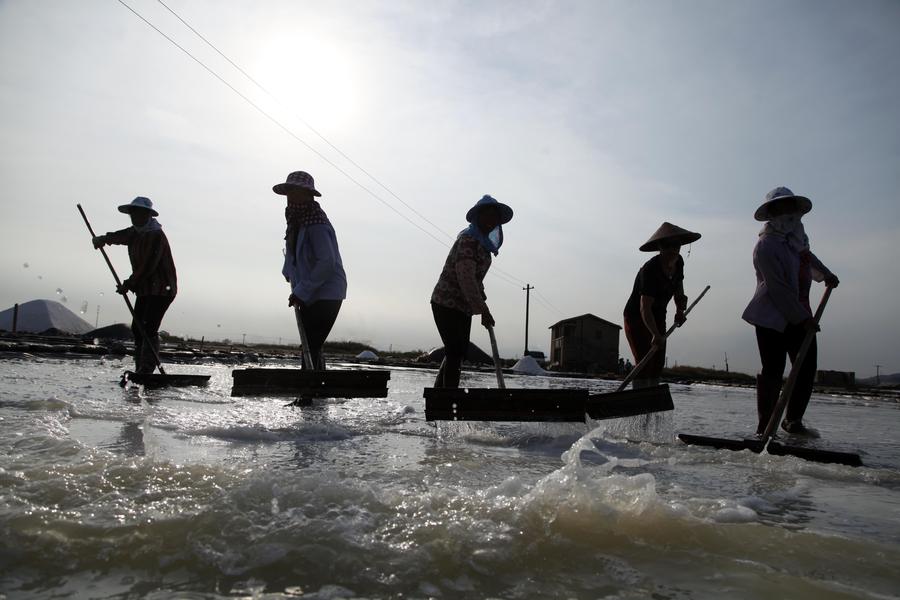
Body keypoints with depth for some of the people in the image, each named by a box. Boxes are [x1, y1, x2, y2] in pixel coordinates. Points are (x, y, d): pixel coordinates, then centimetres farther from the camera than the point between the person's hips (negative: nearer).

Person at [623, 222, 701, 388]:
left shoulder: (678, 262, -7)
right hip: (636, 317, -8)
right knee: (644, 362, -17)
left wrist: (680, 307, 2)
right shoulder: (650, 270, -31)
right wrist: (656, 335, -50)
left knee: (658, 363, 9)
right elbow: (644, 308, -39)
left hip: (658, 318, 8)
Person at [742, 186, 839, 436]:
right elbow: (779, 289, -20)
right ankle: (765, 427, 4)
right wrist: (803, 319, -20)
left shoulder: (797, 234, 11)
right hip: (772, 318, -8)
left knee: (807, 369, 7)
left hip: (800, 315, 8)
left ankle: (794, 421, 22)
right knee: (773, 372, -7)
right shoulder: (766, 245, -16)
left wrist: (826, 274, 38)